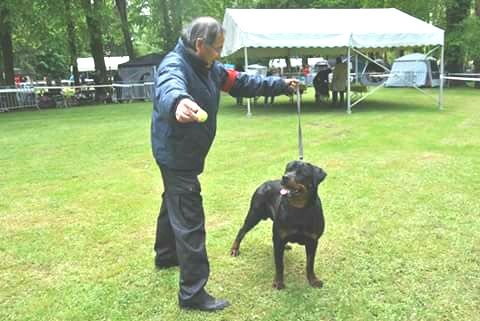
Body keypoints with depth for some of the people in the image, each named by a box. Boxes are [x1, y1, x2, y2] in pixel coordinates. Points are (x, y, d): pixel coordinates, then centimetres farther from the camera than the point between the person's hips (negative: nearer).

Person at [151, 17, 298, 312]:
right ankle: (193, 293, 0)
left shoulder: (209, 68, 5)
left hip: (185, 153, 10)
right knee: (190, 221, -8)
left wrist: (281, 85, 14)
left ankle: (166, 256, 49)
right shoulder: (175, 65, -25)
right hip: (176, 154, -10)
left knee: (174, 204, 26)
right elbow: (169, 87, -49)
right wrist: (179, 101, -73)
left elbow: (242, 82, 14)